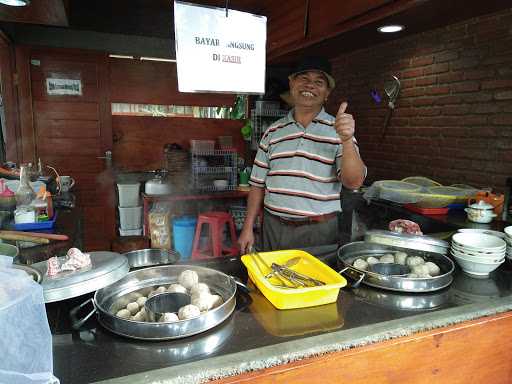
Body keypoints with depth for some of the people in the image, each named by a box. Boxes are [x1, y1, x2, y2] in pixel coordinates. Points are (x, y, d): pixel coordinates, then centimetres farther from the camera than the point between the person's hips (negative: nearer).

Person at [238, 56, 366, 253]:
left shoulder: (337, 130, -2)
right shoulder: (273, 131, 6)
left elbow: (353, 182, -12)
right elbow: (258, 184, 8)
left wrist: (347, 140, -27)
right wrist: (248, 228, 4)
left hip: (319, 231, -2)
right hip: (274, 228, 3)